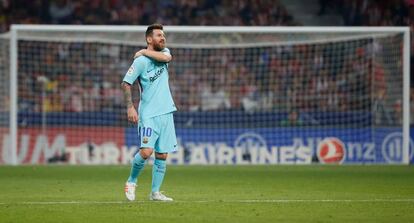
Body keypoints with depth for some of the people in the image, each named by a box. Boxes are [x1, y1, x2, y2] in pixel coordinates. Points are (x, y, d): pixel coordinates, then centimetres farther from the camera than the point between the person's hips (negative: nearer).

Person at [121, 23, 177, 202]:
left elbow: (167, 57, -14)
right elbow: (126, 83, -8)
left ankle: (155, 192, 12)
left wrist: (145, 52, -8)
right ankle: (132, 181, 5)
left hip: (166, 113, 6)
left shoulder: (164, 52, 10)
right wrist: (130, 107, -16)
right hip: (149, 114, -6)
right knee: (146, 151, -18)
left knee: (162, 155, 4)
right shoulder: (141, 61, -7)